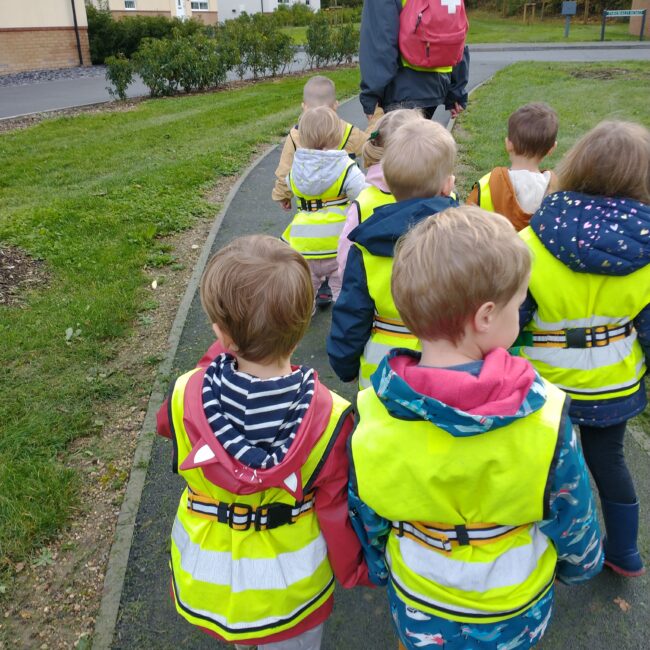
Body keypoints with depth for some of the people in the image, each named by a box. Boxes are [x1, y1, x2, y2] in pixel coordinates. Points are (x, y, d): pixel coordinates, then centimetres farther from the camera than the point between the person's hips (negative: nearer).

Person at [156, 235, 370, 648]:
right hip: (288, 589, -1)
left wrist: (219, 356, -7)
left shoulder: (186, 399, -25)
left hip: (204, 581, 2)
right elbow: (337, 511, -18)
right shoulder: (328, 417, -29)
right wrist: (355, 572, 2)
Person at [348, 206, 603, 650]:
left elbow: (366, 518, -9)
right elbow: (572, 518, -13)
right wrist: (581, 565, 9)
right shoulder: (544, 417, -30)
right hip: (516, 613, 0)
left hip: (417, 606, 0)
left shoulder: (372, 414, -26)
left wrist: (381, 569, 11)